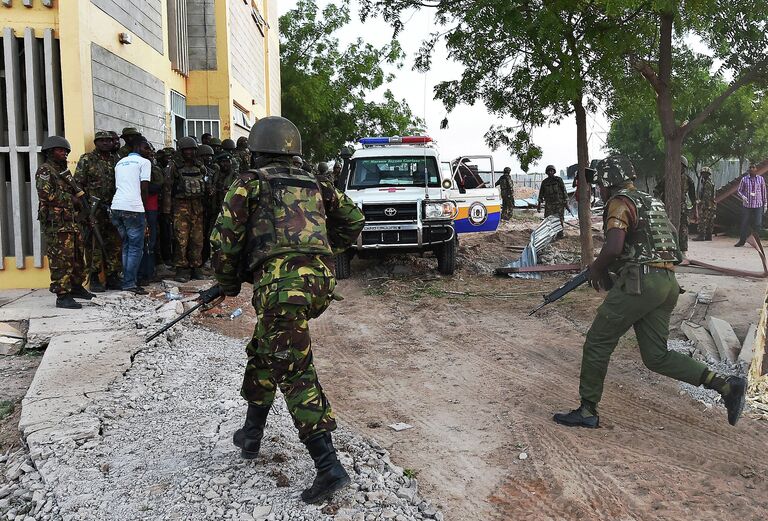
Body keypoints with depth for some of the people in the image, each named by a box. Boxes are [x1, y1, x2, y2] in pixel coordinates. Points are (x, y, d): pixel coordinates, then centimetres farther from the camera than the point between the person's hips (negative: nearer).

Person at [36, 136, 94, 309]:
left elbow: (75, 191, 28)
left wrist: (80, 197, 6)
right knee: (61, 260, -9)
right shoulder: (44, 171, -6)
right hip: (55, 223, -9)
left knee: (77, 256, 16)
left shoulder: (64, 171, 20)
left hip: (71, 221, 9)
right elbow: (46, 194, -19)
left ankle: (76, 287, 29)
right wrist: (71, 199, -12)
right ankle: (62, 296, -6)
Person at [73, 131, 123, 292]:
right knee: (94, 244, -5)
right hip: (93, 209, -5)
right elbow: (78, 183, -4)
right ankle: (94, 279, 2)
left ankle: (113, 277, 14)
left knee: (115, 244, 6)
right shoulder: (87, 159, 0)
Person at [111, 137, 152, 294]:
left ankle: (128, 280, 16)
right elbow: (144, 188, -4)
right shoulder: (144, 162, 3)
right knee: (136, 247, -2)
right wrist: (144, 207, 7)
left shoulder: (119, 163, 24)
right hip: (133, 208, -7)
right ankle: (130, 283, -5)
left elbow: (117, 187, 20)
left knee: (126, 246, 16)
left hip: (116, 206, 7)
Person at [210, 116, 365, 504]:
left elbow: (225, 237, 1)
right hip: (319, 280, 7)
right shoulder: (314, 184, 23)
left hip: (281, 281, -6)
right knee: (263, 351, 25)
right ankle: (251, 434, 35)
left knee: (294, 372, -6)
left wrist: (228, 282, 16)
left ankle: (328, 466, -12)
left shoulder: (250, 181, 9)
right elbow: (353, 220, 25)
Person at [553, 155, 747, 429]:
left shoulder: (620, 202, -6)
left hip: (639, 283, -9)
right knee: (657, 356, 12)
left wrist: (596, 269, -2)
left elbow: (613, 247, -21)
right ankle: (725, 384, 2)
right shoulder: (652, 202, 21)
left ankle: (587, 411, 9)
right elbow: (673, 235, 32)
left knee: (597, 343, 3)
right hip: (668, 283, 9)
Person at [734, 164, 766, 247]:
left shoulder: (761, 179, 5)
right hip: (746, 205, 0)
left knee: (757, 224, -3)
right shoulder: (744, 179, 2)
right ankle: (742, 241, 12)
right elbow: (739, 191, 5)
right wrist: (743, 196, -16)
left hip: (758, 205, 0)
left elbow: (763, 192, 11)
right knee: (745, 224, 2)